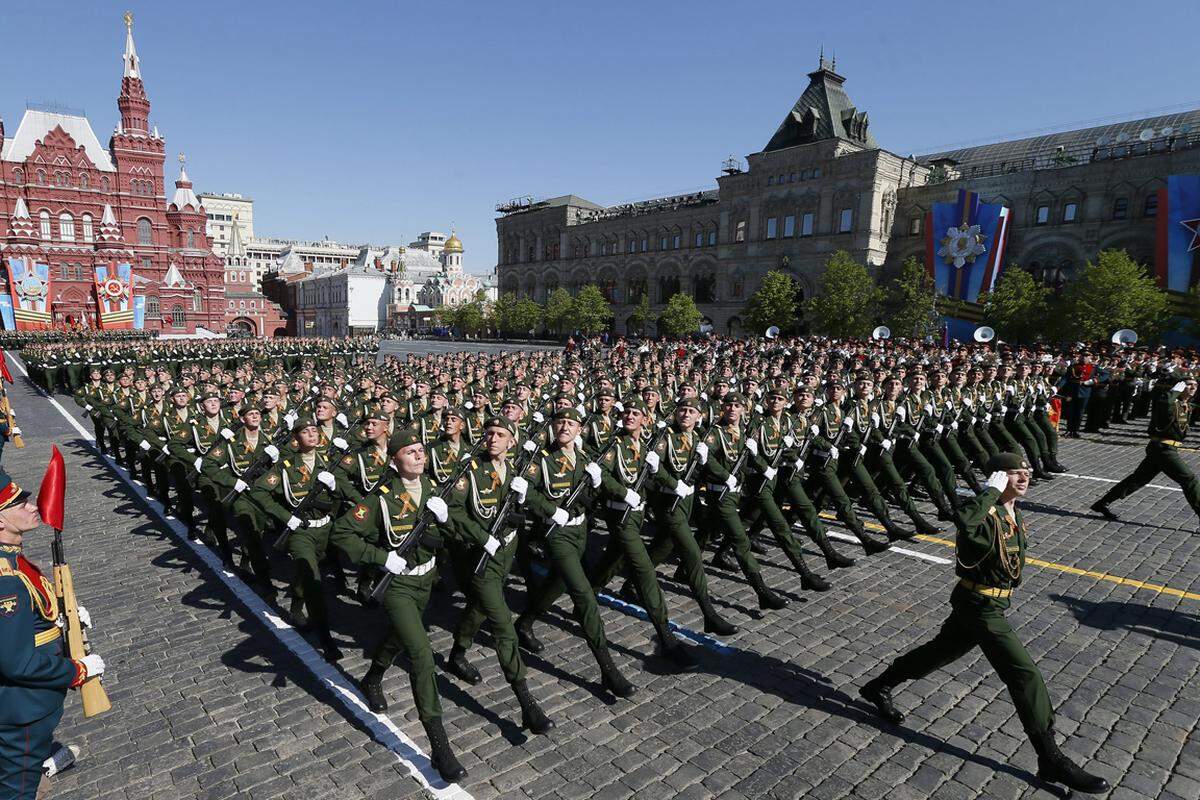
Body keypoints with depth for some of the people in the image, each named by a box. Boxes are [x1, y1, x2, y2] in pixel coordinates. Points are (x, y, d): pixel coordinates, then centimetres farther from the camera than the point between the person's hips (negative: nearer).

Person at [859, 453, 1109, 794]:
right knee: (1025, 674, -5)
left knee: (943, 650, 22)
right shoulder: (984, 513, -24)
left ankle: (879, 687, 37)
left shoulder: (1013, 514, 6)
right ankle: (1052, 760, 10)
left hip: (977, 605, 10)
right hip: (982, 609, -10)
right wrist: (991, 491, -39)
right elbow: (966, 523, -50)